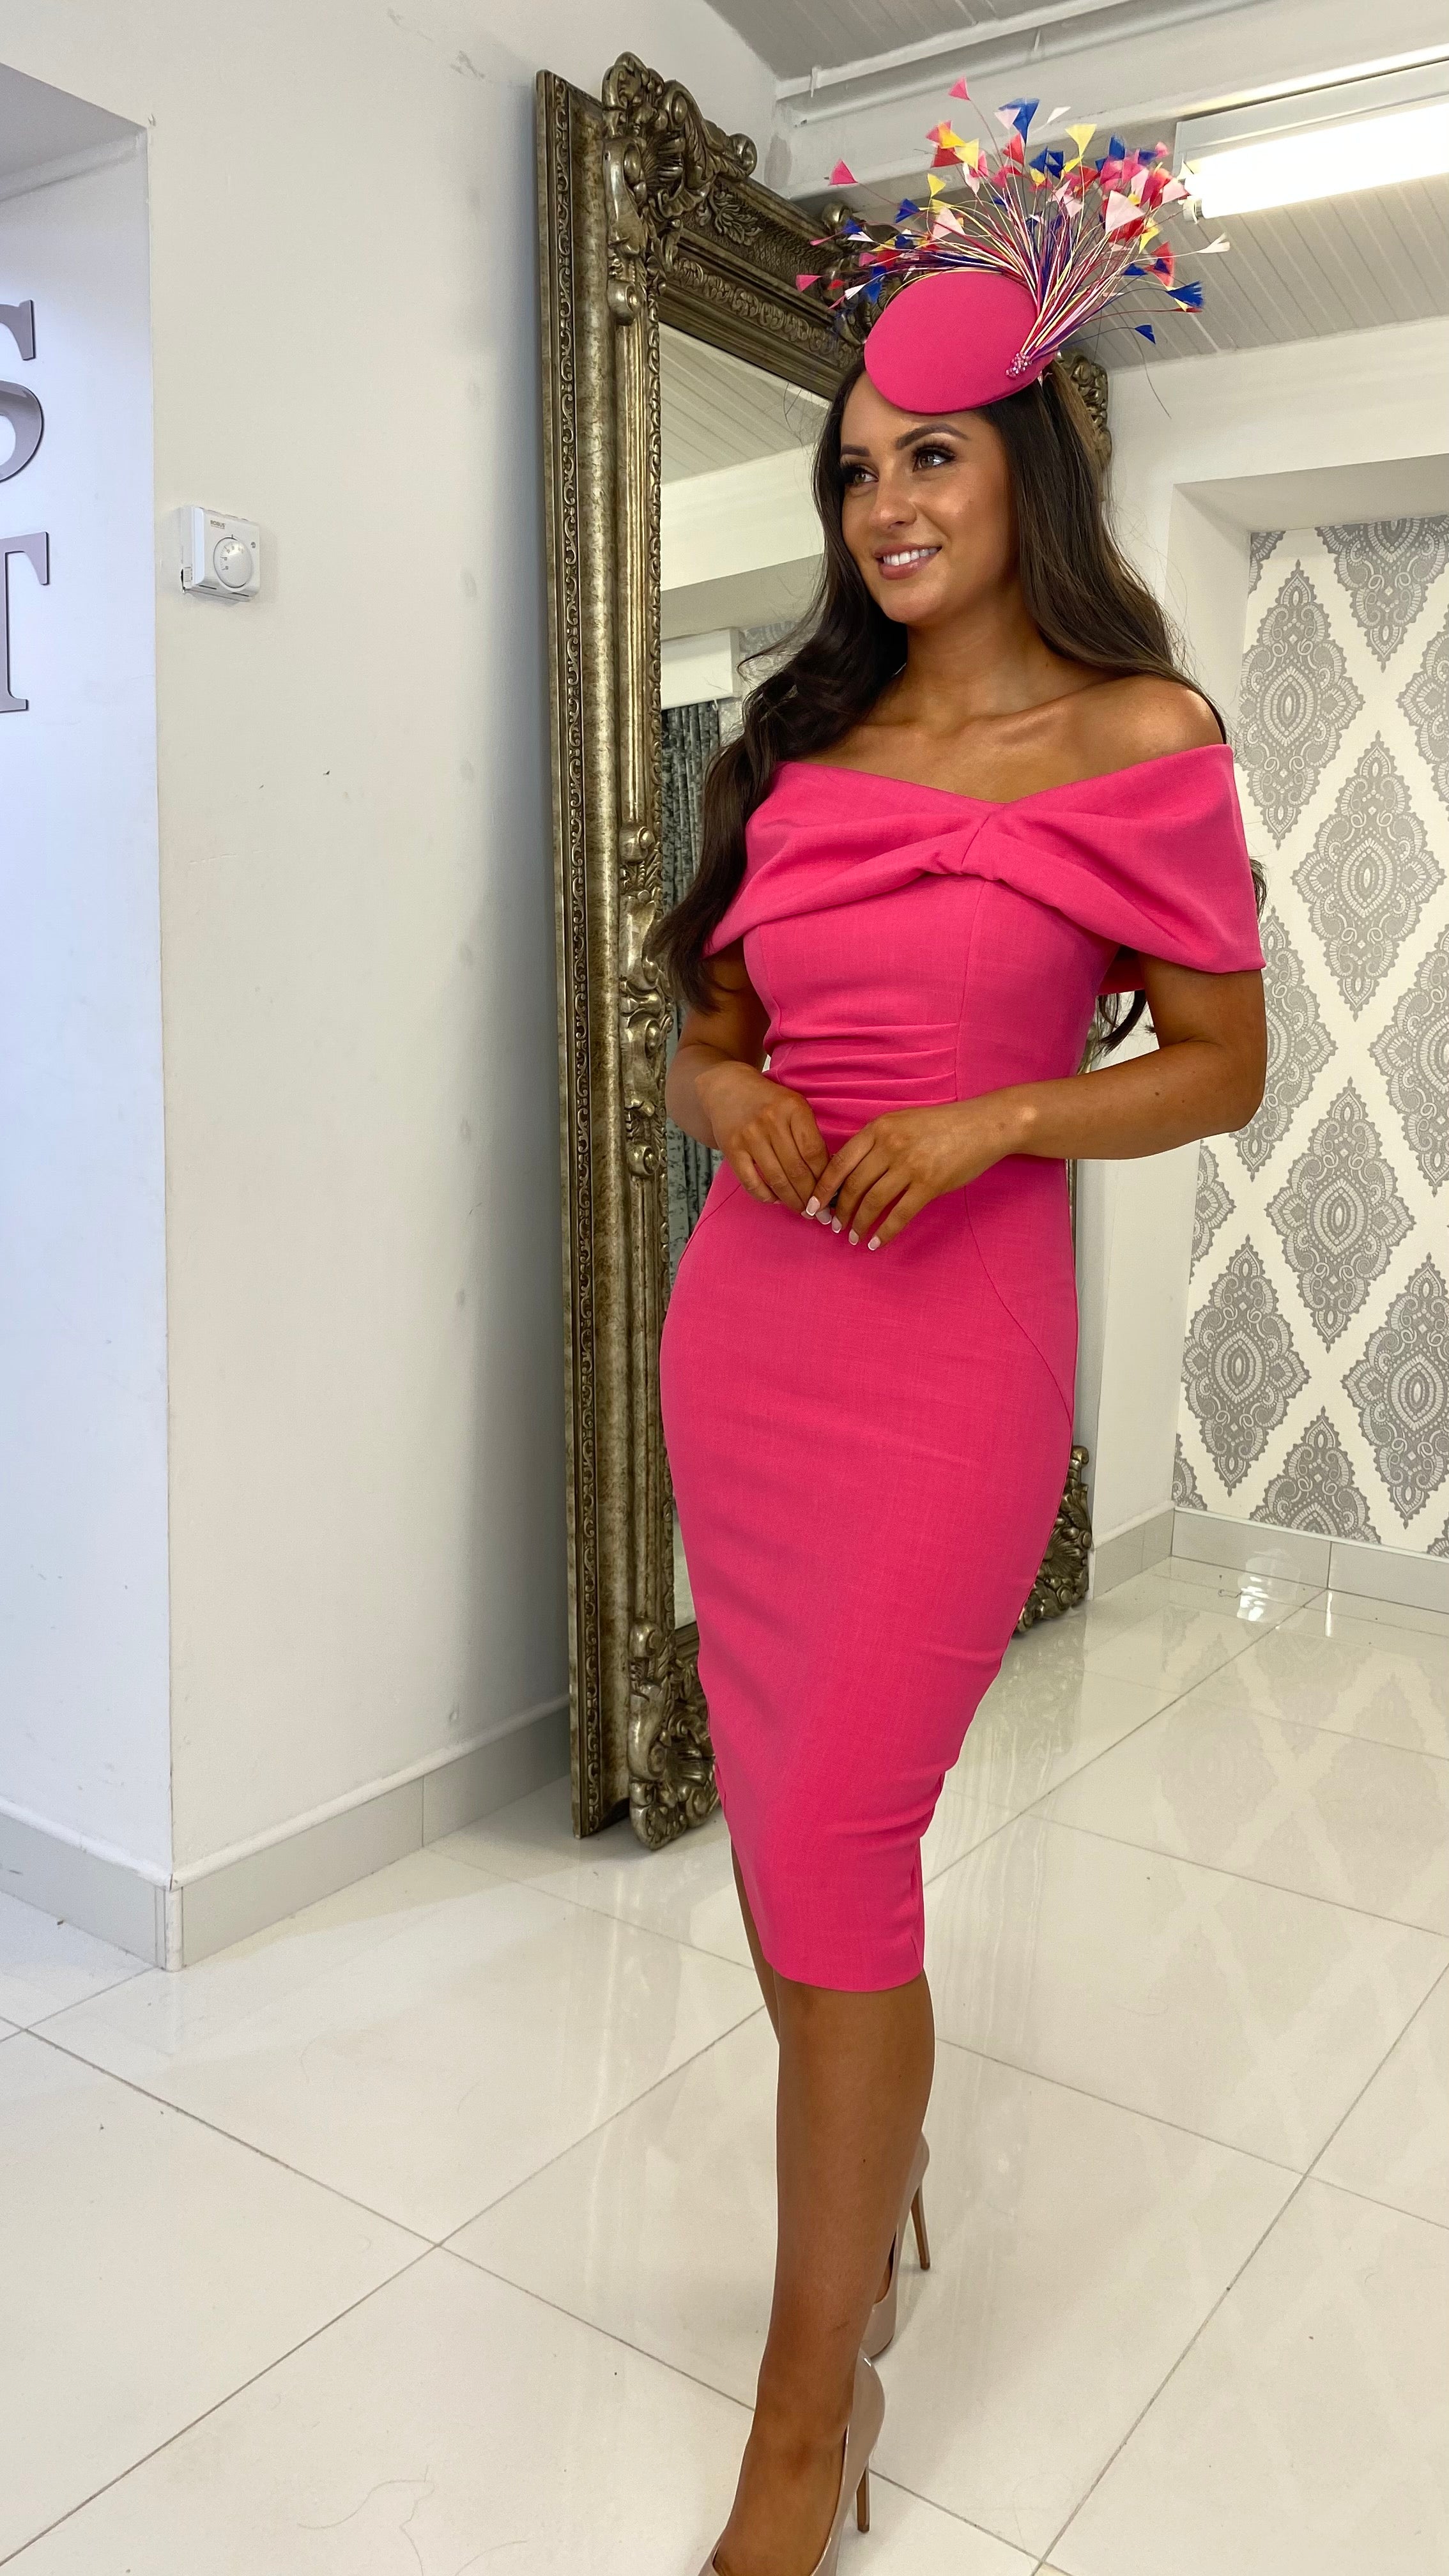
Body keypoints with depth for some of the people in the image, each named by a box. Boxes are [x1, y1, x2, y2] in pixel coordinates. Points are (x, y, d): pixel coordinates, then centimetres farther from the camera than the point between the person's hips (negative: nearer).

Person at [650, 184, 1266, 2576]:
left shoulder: (1141, 738, -1)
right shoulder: (805, 742, 12)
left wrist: (990, 1114, -16)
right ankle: (873, 2170, 43)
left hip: (956, 1332, -5)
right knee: (794, 1815, 15)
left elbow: (1222, 1063, 0)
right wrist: (733, 1097, -7)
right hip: (744, 1314, 5)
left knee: (827, 1845, -5)